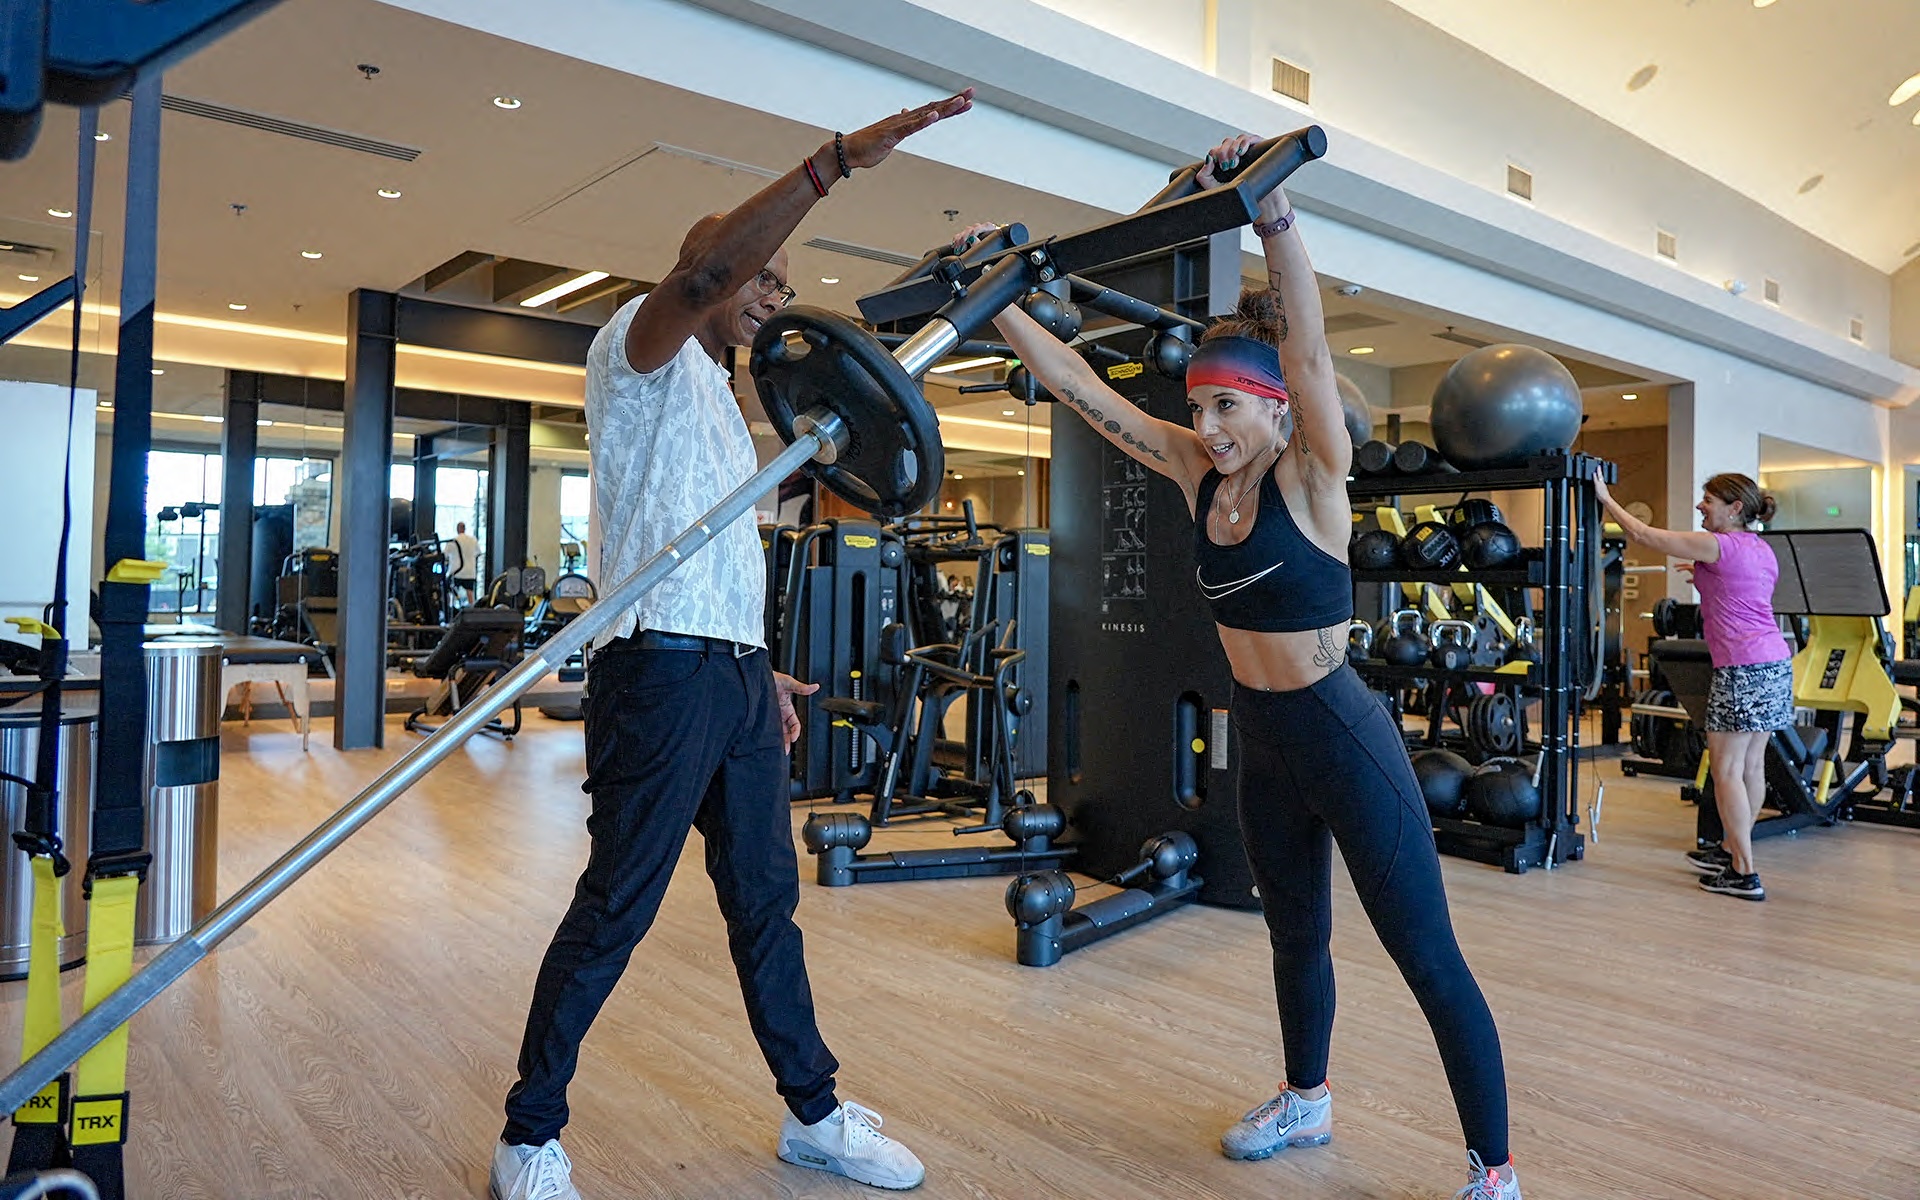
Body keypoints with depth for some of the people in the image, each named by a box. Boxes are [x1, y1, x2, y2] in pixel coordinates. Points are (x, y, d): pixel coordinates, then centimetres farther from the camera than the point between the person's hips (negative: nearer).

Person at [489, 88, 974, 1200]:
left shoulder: (721, 396, 23)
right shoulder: (639, 349, -2)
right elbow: (700, 273, -25)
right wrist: (839, 159, -27)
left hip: (739, 677, 9)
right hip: (662, 675, -9)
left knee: (767, 900, 13)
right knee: (614, 912, 0)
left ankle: (814, 1111, 26)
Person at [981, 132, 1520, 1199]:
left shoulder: (1313, 478, -15)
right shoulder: (1201, 472, 0)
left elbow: (1310, 350, -32)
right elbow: (1077, 385, -2)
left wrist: (1273, 212, -41)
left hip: (1346, 743, -7)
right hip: (1264, 746, 7)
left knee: (1429, 960, 1)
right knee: (1296, 932, 23)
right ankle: (1307, 1102, 44)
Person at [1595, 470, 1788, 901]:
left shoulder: (1718, 545, -9)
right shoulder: (1762, 551, 17)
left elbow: (1643, 534, -7)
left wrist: (1606, 498, 2)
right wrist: (1706, 576, 31)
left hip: (1743, 668, -9)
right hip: (1775, 661, 9)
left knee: (1726, 768, -4)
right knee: (1751, 764, 15)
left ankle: (1744, 873, -2)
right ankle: (1731, 849, 27)